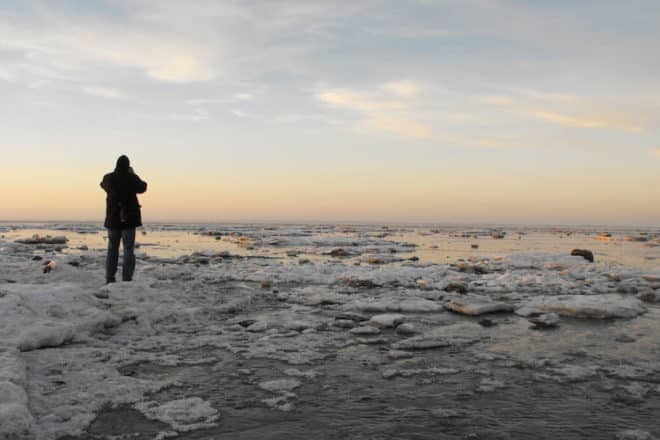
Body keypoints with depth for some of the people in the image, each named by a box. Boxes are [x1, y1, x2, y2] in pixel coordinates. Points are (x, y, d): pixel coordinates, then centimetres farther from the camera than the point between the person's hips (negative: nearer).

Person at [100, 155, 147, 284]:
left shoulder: (108, 178, -3)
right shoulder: (132, 178, -12)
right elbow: (142, 187, 8)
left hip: (112, 218, 3)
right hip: (129, 219, -3)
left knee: (112, 249, 14)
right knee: (129, 250, 1)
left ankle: (110, 278, 12)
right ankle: (127, 279, -3)